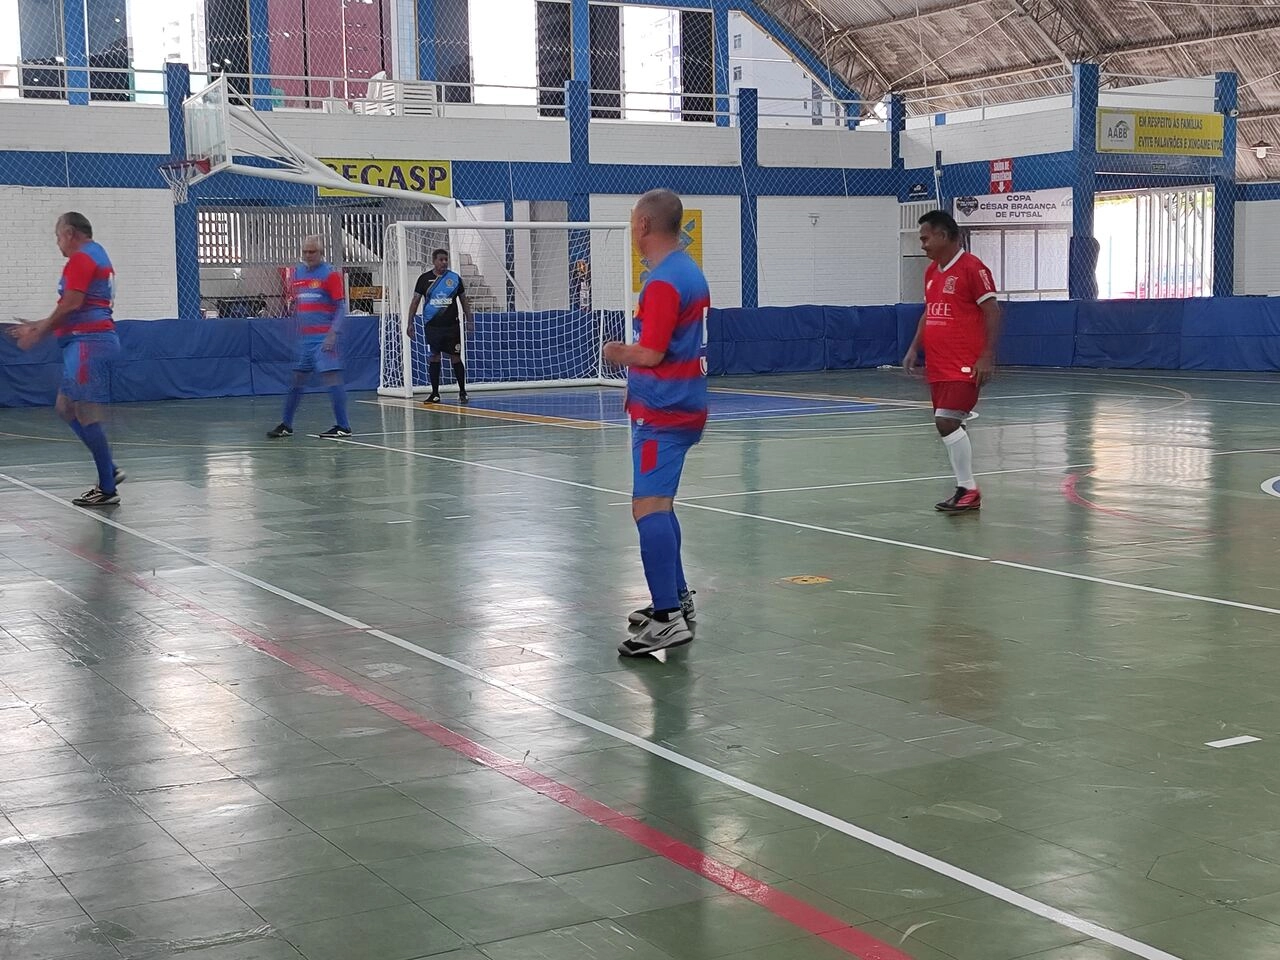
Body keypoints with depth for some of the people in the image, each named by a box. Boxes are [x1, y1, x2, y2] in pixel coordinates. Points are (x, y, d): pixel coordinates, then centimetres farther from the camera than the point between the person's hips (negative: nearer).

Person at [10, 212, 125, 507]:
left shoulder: (81, 258, -9)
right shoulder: (98, 256, 21)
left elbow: (71, 305, -18)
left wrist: (38, 333, -9)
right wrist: (40, 326, 22)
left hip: (88, 342, -10)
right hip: (90, 340, 10)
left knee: (87, 416, -8)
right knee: (66, 408, 16)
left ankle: (107, 489, -6)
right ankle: (109, 469, 13)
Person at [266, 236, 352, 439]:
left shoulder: (331, 273, -5)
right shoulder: (297, 274, 13)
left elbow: (341, 307, -9)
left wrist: (333, 334, -18)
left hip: (324, 338, -6)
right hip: (304, 337, 7)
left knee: (332, 377, -9)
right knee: (297, 380, 11)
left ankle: (343, 426, -5)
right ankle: (286, 425, 19)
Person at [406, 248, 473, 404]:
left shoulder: (455, 278, 4)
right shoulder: (424, 279, 3)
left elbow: (464, 300, 11)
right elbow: (415, 301, 6)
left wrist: (469, 320, 4)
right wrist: (410, 323, 1)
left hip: (451, 325, 0)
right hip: (432, 325, 0)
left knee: (455, 357, 0)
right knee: (433, 358, 4)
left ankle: (462, 392, 9)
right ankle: (435, 393, 11)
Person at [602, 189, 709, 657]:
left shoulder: (663, 282, -17)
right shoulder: (690, 272, 14)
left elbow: (650, 353, -22)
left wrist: (618, 353, -2)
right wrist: (638, 383, 16)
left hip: (662, 413, -10)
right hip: (683, 405, 10)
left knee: (649, 507, -14)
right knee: (658, 504, 20)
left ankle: (668, 618, -19)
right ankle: (677, 597, 28)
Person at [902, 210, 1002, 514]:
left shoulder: (972, 268, -10)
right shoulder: (931, 272, 14)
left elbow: (992, 311, -12)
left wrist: (987, 357, -17)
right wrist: (914, 348, 15)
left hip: (964, 364, -8)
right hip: (937, 364, 8)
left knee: (946, 422, -15)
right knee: (950, 425, 8)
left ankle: (968, 490, -6)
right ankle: (967, 490, 15)